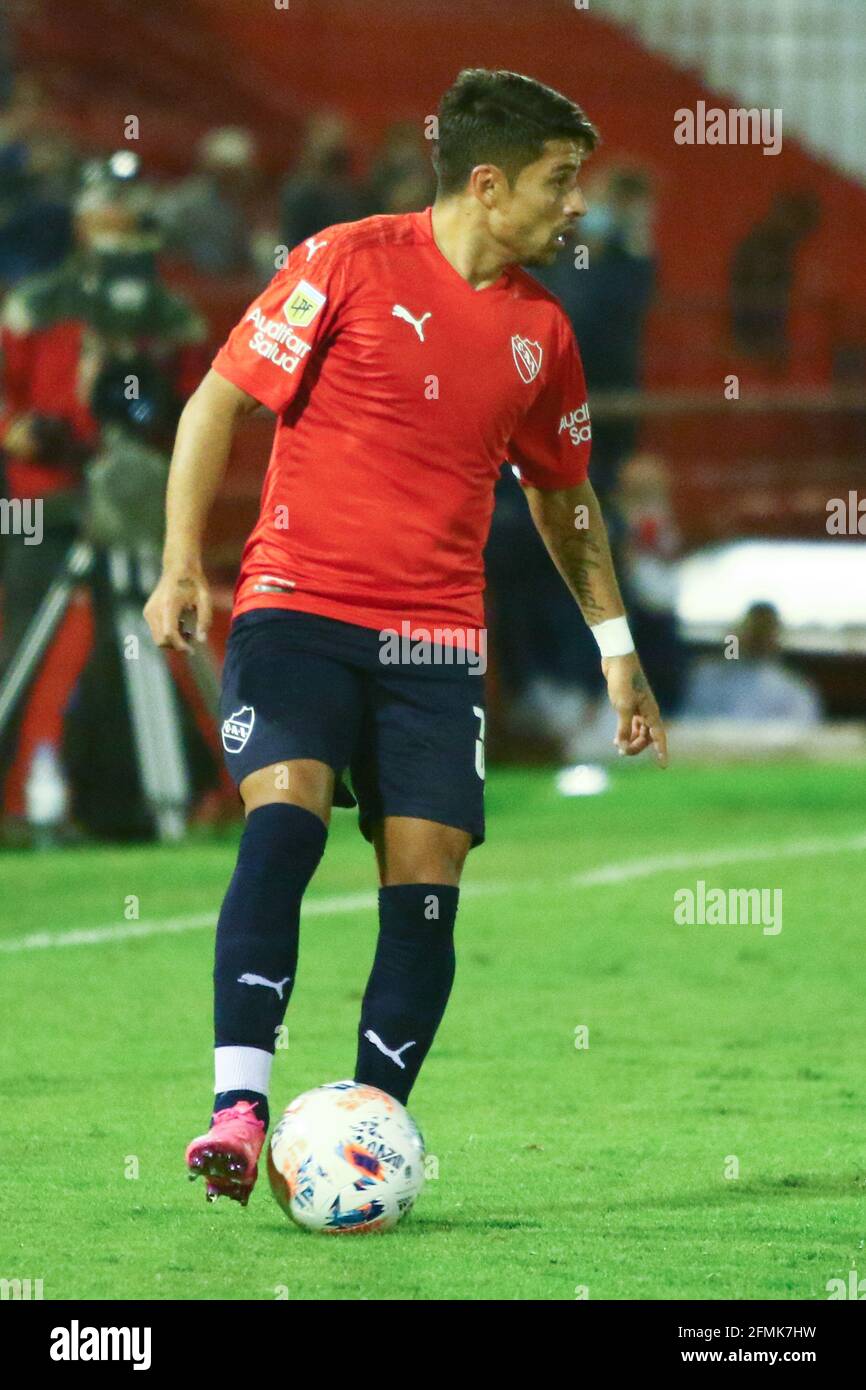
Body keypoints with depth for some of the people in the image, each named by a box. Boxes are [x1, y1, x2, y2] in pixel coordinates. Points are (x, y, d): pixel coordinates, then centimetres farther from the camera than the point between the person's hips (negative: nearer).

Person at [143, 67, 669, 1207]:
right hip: (299, 603, -4)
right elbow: (220, 399, -1)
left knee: (425, 882, -7)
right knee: (284, 819, -24)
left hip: (436, 640, 4)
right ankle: (240, 1109, -25)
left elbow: (563, 496, 25)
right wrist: (182, 564, -9)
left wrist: (617, 649, 23)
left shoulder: (540, 331, 11)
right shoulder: (352, 262, -4)